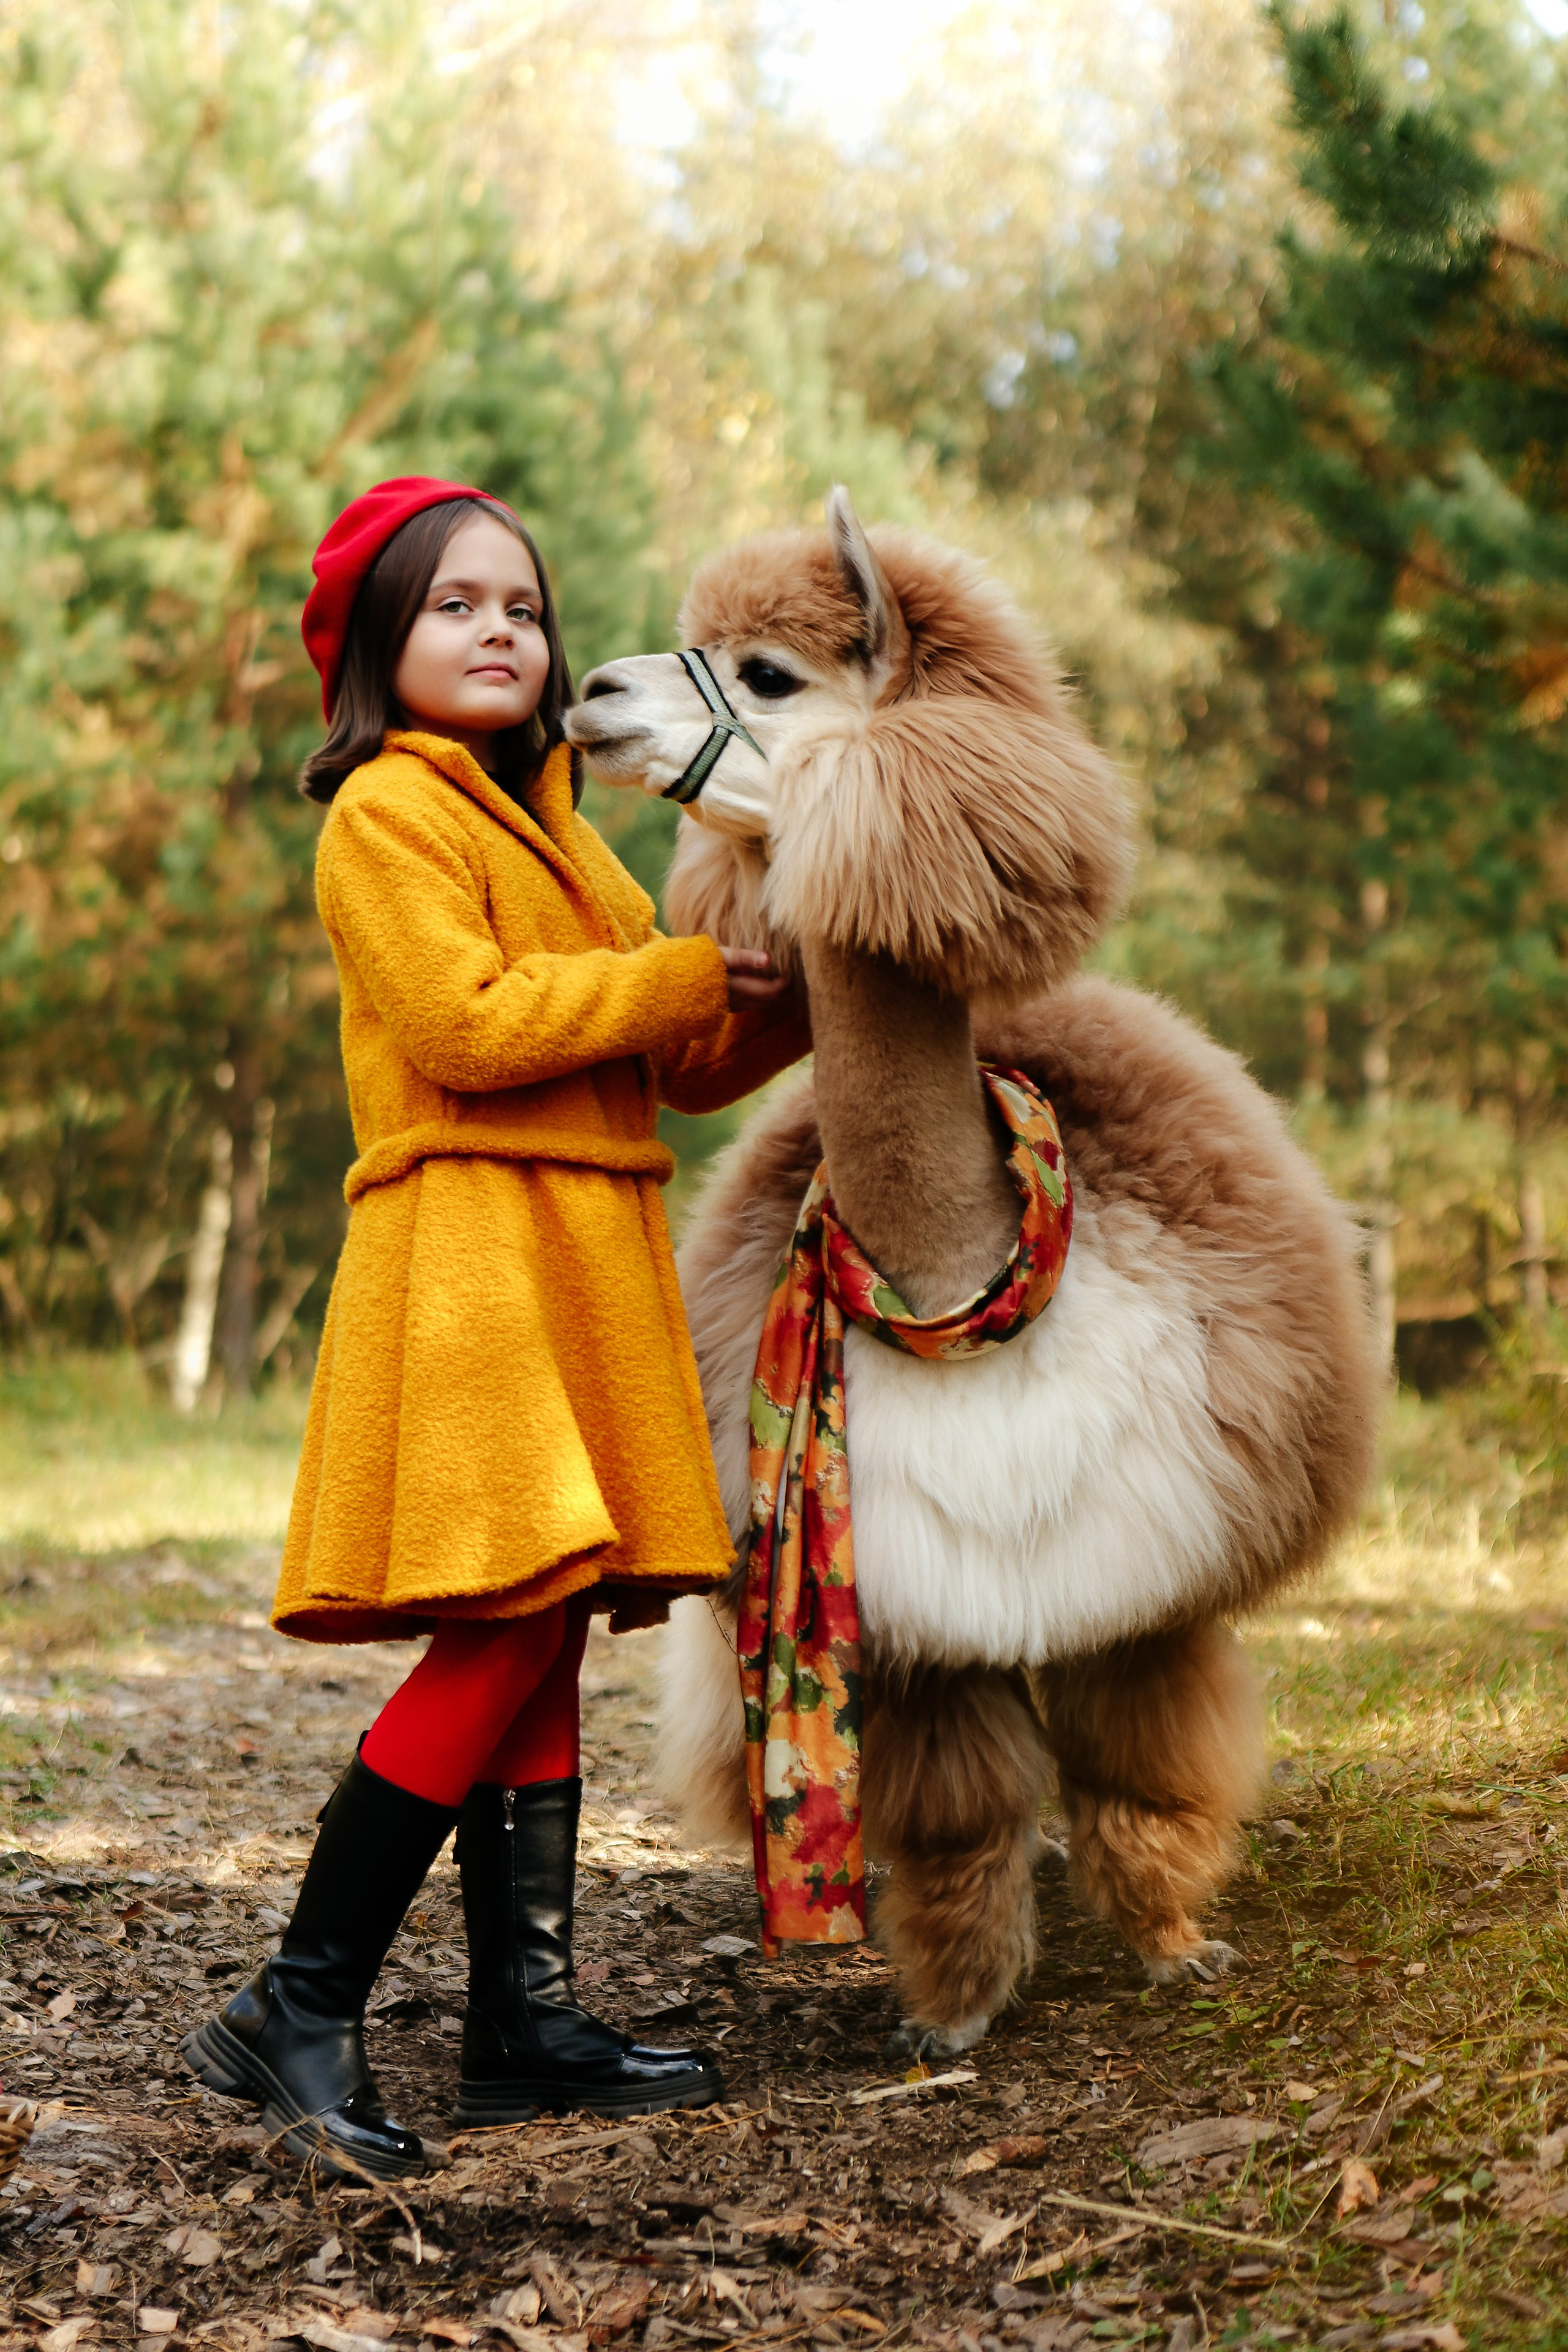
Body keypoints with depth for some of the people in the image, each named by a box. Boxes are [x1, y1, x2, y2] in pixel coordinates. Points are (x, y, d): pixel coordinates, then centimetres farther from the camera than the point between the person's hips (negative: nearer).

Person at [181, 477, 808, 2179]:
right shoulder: (387, 811, -3)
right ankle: (297, 2013, -7)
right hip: (467, 1253, -9)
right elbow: (466, 1023, -17)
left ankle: (525, 2022, 12)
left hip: (587, 1257, 9)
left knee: (544, 1641, 7)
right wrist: (682, 973, -11)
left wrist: (787, 1006, 5)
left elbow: (674, 1061, 22)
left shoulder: (551, 824, 25)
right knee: (509, 1635, -15)